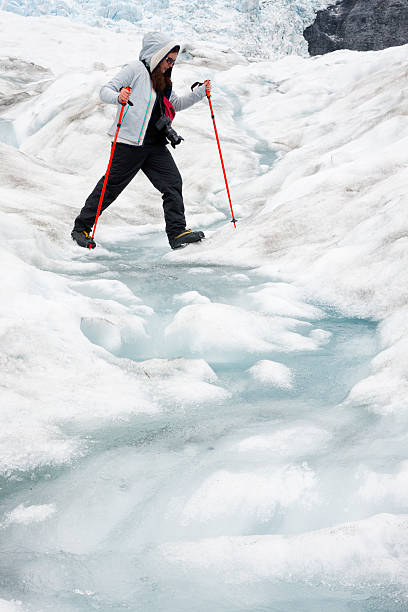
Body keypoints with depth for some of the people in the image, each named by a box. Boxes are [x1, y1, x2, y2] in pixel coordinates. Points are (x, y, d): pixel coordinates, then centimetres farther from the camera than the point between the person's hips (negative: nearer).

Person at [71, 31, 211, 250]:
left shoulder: (163, 80, 20)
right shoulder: (136, 69, -4)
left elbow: (176, 104, 32)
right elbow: (105, 91, -10)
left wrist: (199, 93, 19)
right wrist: (118, 97, -33)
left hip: (156, 145, 8)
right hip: (130, 142, -7)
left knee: (173, 183, -4)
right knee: (111, 185, -2)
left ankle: (177, 233, -3)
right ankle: (82, 227, 10)